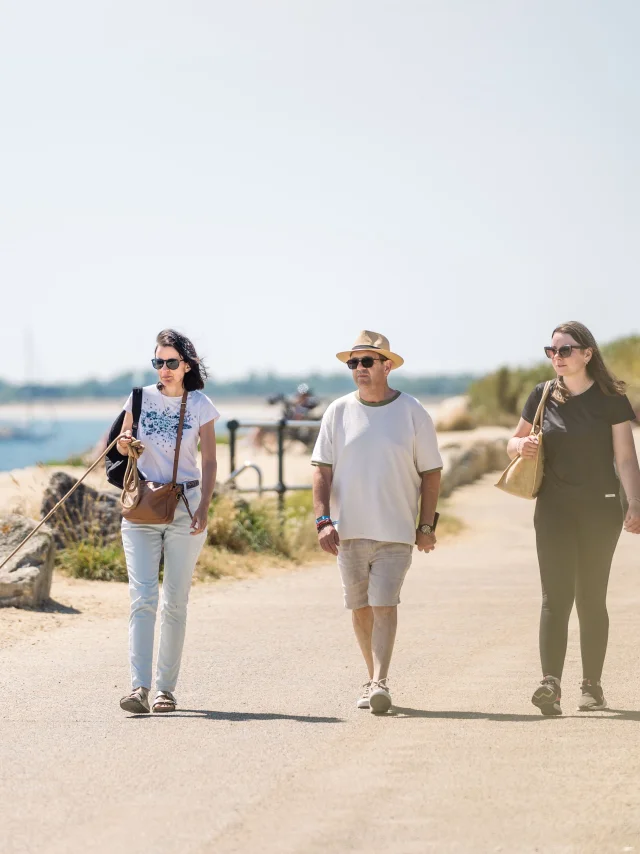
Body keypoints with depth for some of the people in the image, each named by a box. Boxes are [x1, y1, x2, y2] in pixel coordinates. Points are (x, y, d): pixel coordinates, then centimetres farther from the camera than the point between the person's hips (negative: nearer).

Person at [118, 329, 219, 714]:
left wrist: (204, 508, -10)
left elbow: (209, 462, 2)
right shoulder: (141, 398, 5)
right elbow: (122, 447, 15)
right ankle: (139, 686, -18)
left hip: (185, 508, 0)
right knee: (143, 596, -11)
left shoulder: (200, 406, 2)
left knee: (175, 602, 2)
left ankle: (166, 687, 8)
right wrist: (124, 444, -10)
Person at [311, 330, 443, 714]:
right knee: (360, 607, 8)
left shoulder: (412, 411, 0)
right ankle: (374, 679, 20)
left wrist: (427, 525, 0)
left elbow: (431, 472, 4)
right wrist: (323, 520, -6)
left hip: (396, 532, -3)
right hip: (348, 530, 3)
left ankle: (380, 683, -15)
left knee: (384, 604, -12)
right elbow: (323, 470, 6)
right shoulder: (339, 412, 5)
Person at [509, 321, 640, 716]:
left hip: (600, 509, -2)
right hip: (554, 508, 2)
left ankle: (593, 686, 15)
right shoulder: (543, 397, 6)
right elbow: (514, 442, 17)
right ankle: (551, 684, -21)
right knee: (555, 596, -10)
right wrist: (522, 446, -7)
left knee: (591, 598, 6)